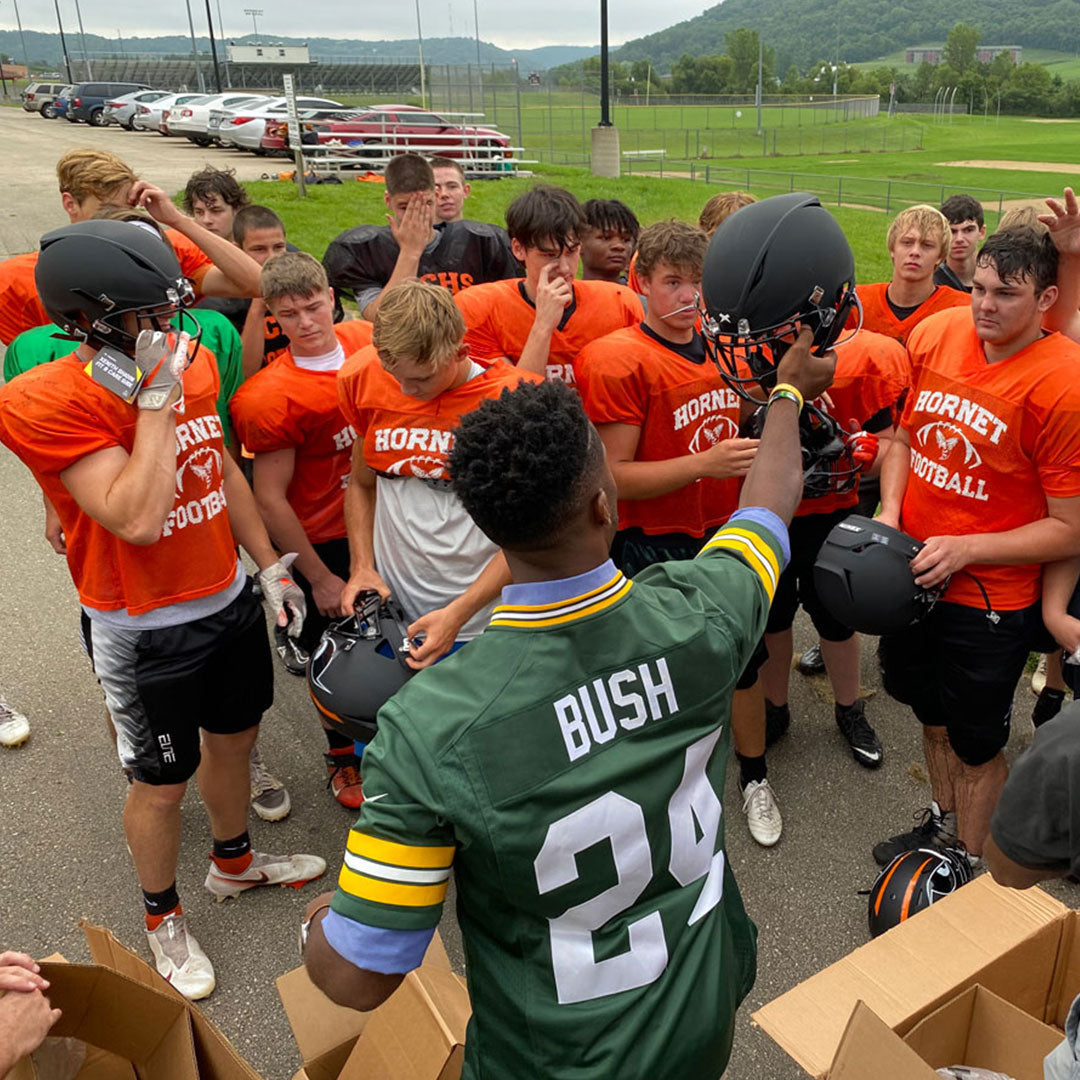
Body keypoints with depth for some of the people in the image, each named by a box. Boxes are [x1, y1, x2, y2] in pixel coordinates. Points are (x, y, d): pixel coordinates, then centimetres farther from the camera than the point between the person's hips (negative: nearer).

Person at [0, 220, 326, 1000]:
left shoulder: (192, 364, -2)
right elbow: (137, 518, -32)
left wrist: (269, 566, 12)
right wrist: (157, 396, -28)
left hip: (230, 600, 7)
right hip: (145, 634, -6)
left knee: (234, 738, 24)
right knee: (162, 782, 12)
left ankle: (235, 863, 52)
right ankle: (164, 918, 40)